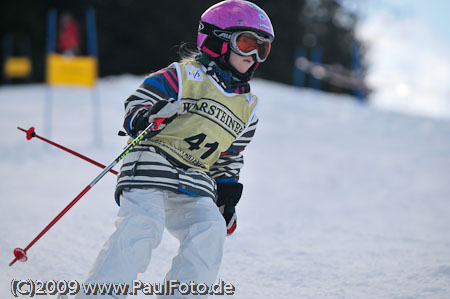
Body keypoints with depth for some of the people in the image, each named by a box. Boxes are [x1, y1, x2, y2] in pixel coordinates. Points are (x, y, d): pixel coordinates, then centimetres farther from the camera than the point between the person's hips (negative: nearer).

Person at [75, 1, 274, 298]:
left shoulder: (247, 105, 21)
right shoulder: (184, 75, 1)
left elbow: (230, 157, 30)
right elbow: (136, 103, -3)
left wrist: (228, 186, 17)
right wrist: (147, 117, -24)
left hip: (194, 183, 6)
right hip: (152, 164, -6)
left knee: (211, 230, -20)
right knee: (142, 225, -26)